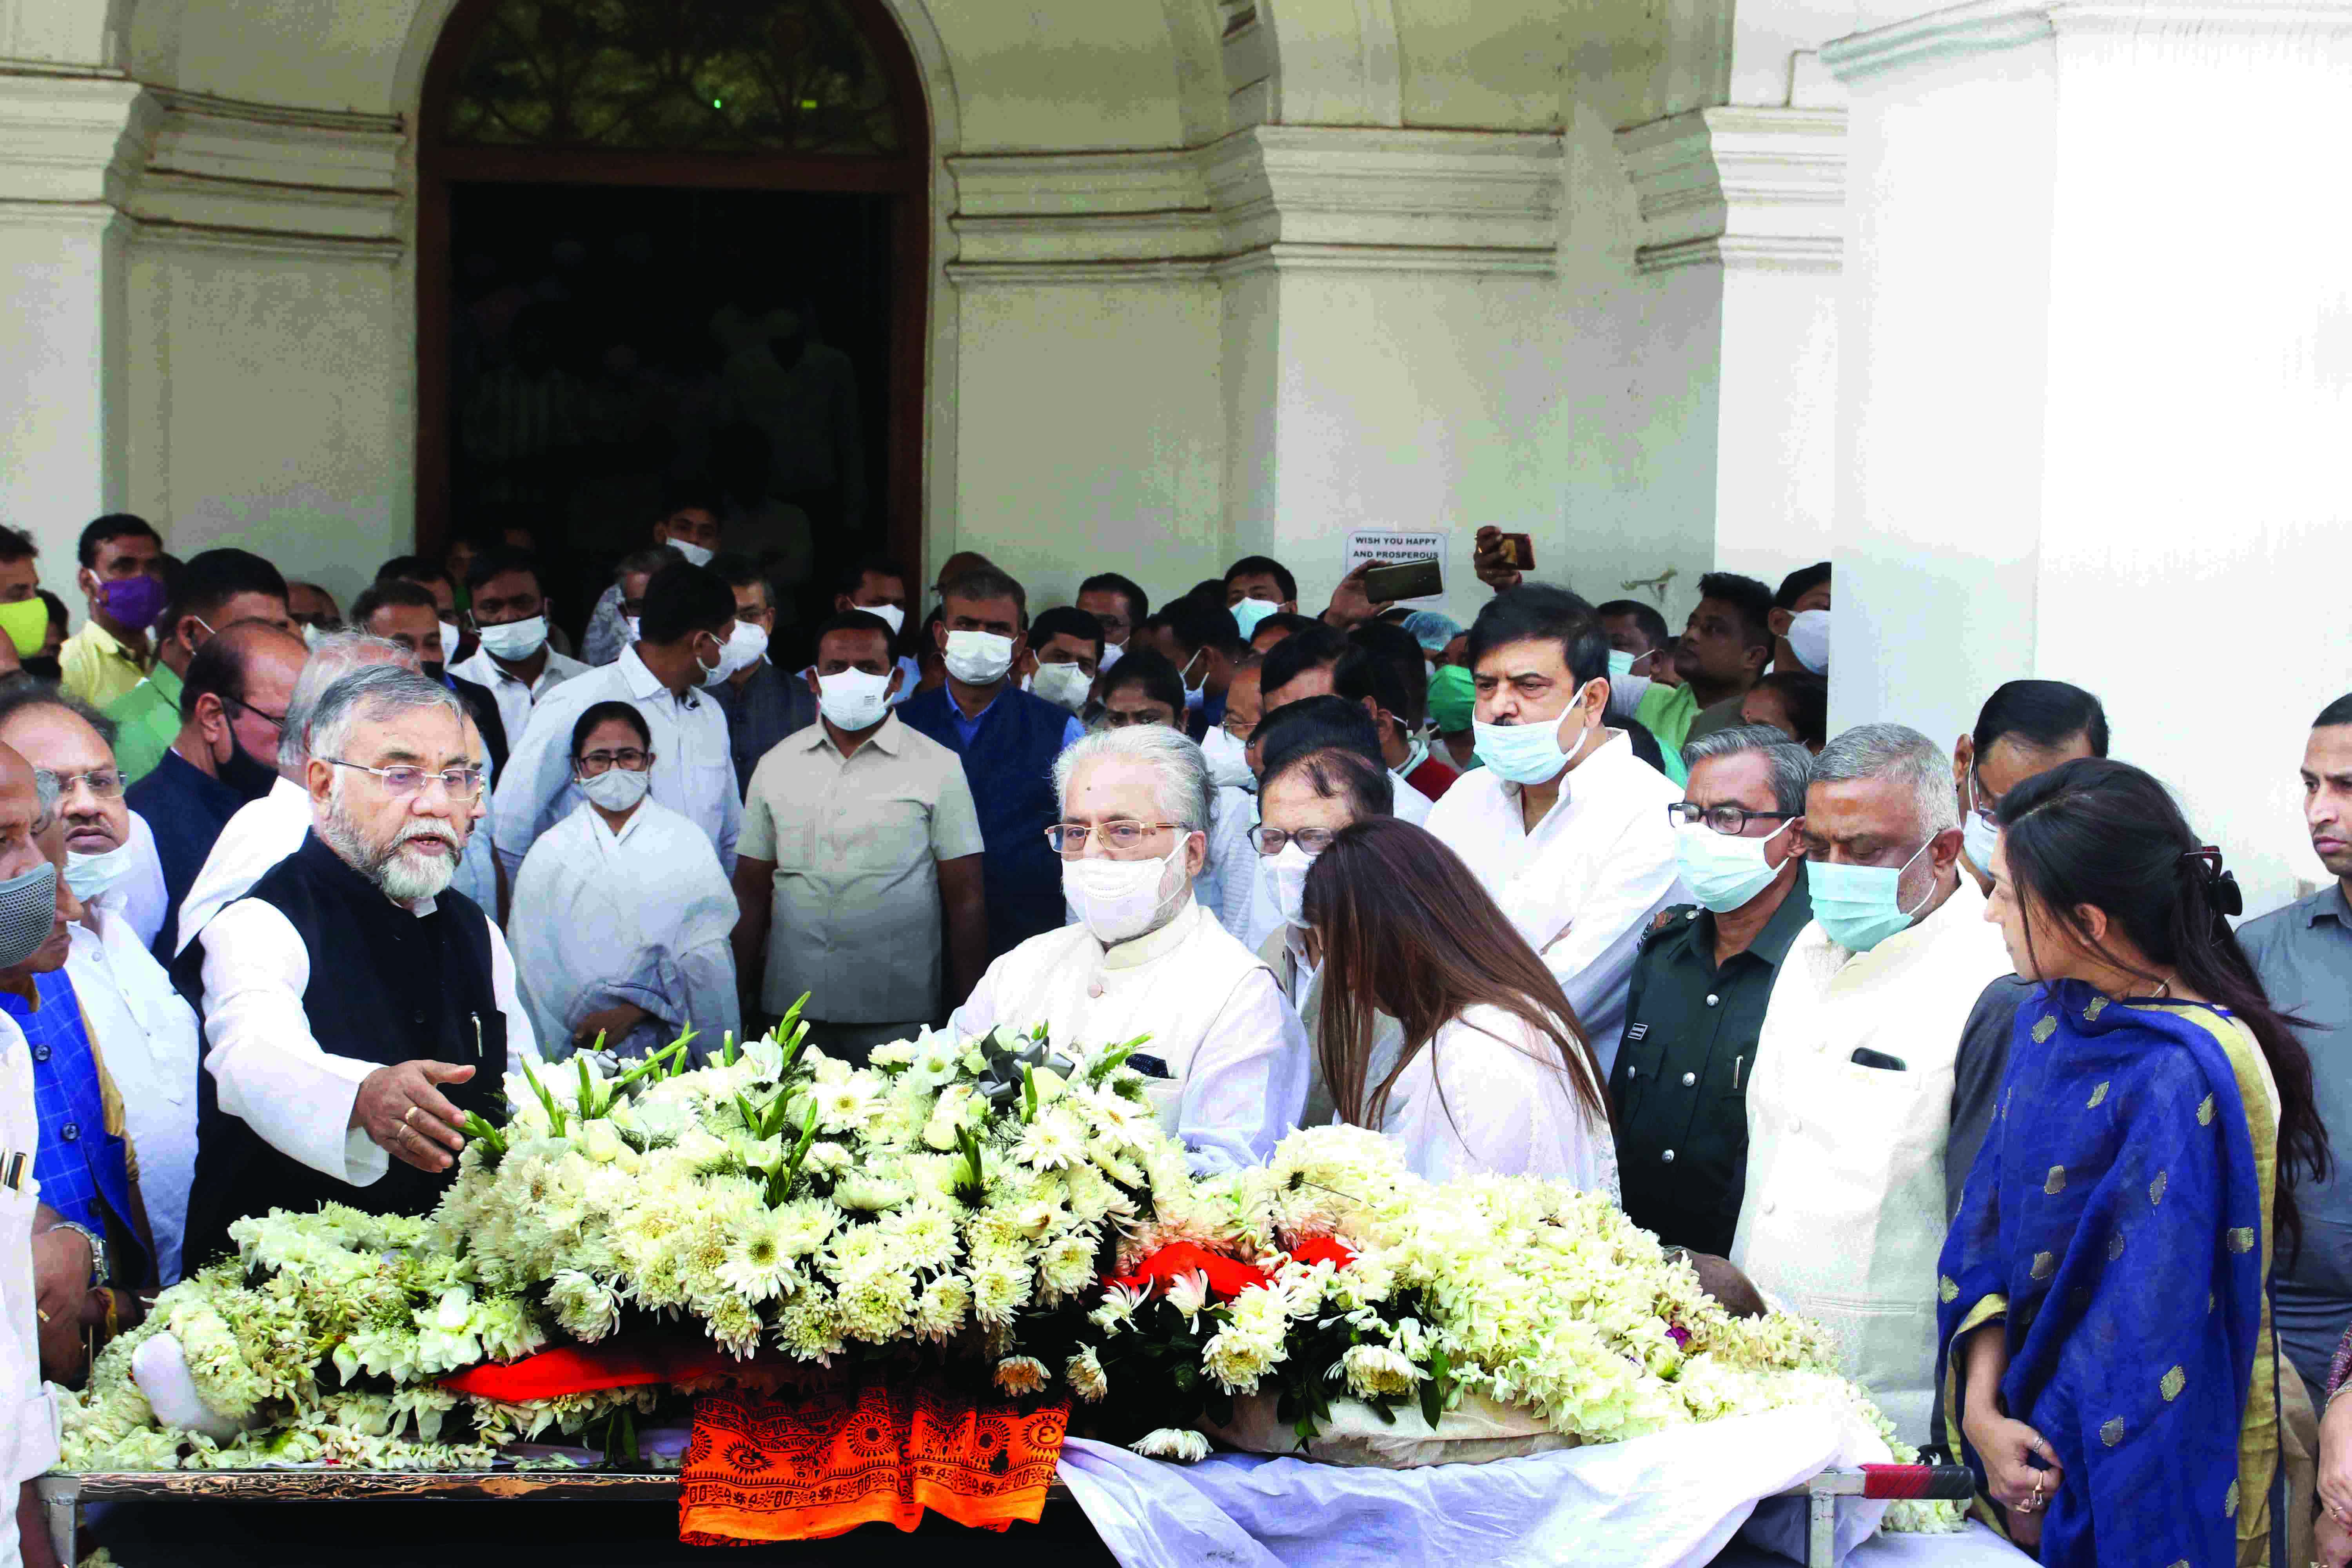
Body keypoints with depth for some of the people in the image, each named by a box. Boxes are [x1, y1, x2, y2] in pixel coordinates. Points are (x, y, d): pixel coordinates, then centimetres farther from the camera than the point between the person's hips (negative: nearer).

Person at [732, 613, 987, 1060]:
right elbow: (752, 889, 12)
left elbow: (966, 897, 2)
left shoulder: (937, 766, 2)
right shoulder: (777, 766, 10)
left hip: (899, 1014, -2)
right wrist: (738, 1001, 5)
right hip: (793, 1010, 2)